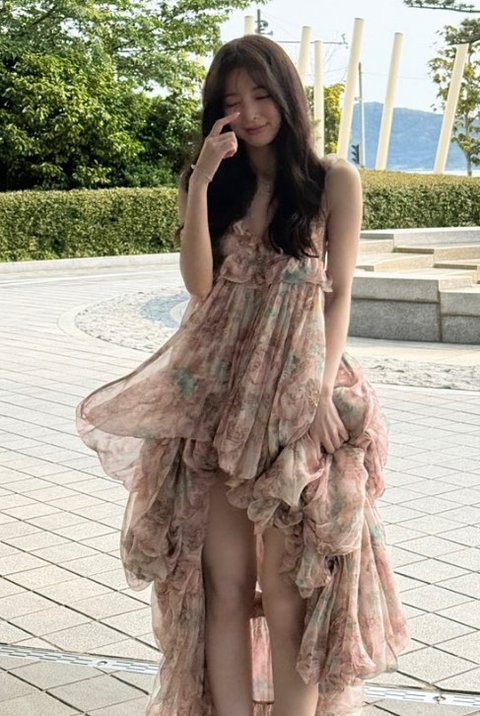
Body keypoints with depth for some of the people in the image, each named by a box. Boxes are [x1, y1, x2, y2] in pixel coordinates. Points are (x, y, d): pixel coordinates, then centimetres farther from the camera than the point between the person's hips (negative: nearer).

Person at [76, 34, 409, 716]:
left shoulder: (334, 180, 2)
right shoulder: (215, 184, 11)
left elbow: (339, 295, 0)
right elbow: (200, 284, -2)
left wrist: (323, 390, -11)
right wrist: (201, 182, -10)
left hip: (298, 397, -3)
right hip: (219, 398, 3)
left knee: (285, 587, -1)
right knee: (224, 583, 1)